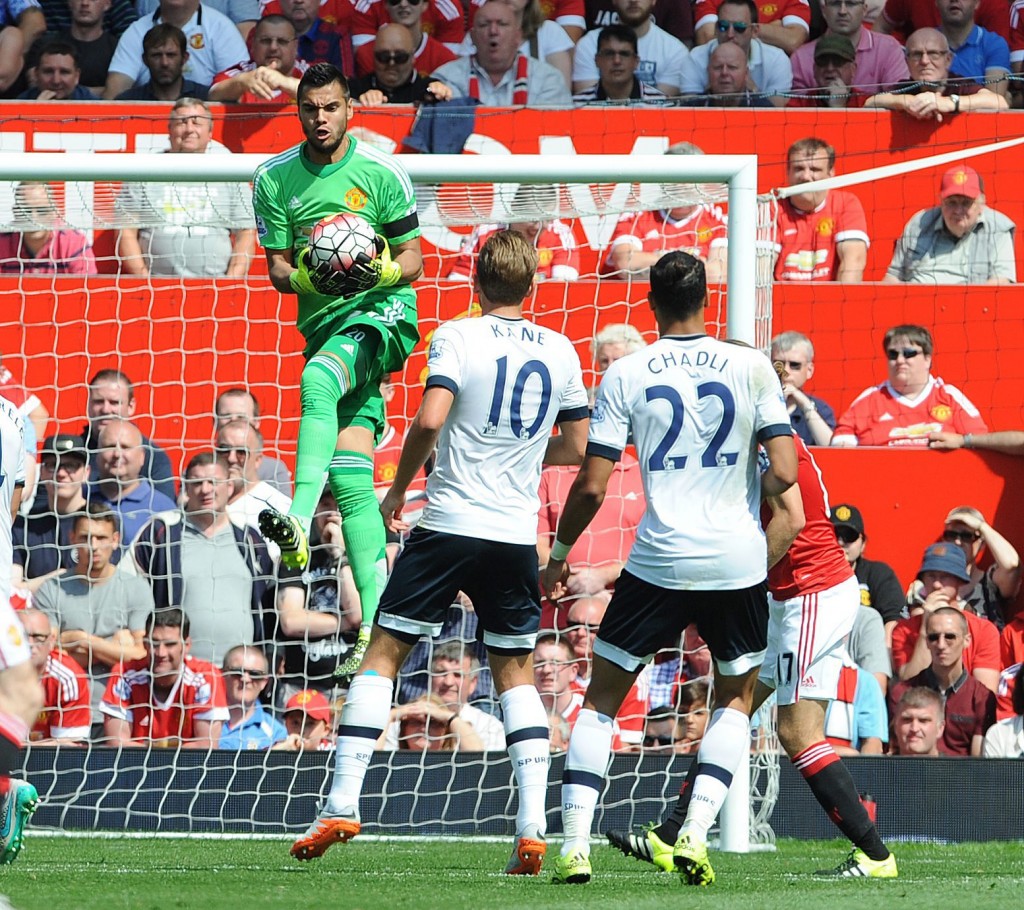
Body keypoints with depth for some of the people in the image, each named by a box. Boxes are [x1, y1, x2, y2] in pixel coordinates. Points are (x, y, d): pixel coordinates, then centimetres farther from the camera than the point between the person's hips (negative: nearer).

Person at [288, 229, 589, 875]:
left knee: (384, 653, 5)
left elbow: (430, 418, -18)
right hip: (518, 532, 4)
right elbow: (576, 447, 13)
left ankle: (343, 805, -1)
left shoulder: (459, 336, -6)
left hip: (450, 524, -4)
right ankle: (532, 828, 1)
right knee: (516, 671, 13)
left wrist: (398, 488, -3)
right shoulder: (561, 352, 7)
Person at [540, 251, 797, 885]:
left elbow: (592, 487, -3)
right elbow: (784, 473, -6)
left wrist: (559, 555, 12)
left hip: (660, 560, -1)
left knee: (603, 697, 14)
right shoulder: (751, 367, -1)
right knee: (738, 695, 21)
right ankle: (697, 832, 3)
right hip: (739, 561, 1)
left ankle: (575, 844, 2)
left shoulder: (626, 375, -2)